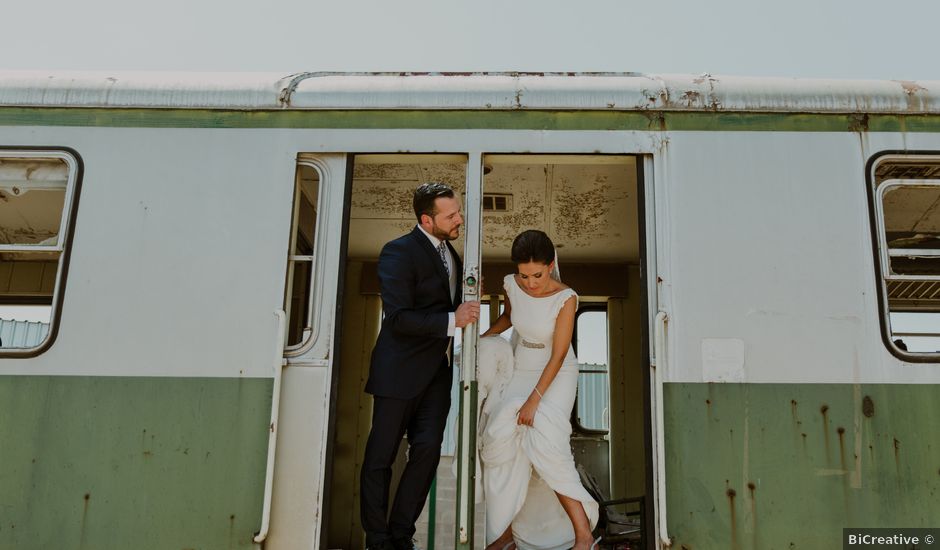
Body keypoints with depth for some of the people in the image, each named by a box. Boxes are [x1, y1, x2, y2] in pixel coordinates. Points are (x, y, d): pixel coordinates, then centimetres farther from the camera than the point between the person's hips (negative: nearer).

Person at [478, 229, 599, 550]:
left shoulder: (565, 298, -22)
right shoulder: (512, 285, -8)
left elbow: (558, 357, -19)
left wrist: (534, 400, -23)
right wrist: (481, 340, 2)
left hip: (555, 376, -4)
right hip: (519, 371, 4)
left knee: (544, 444, -23)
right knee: (504, 441, -14)